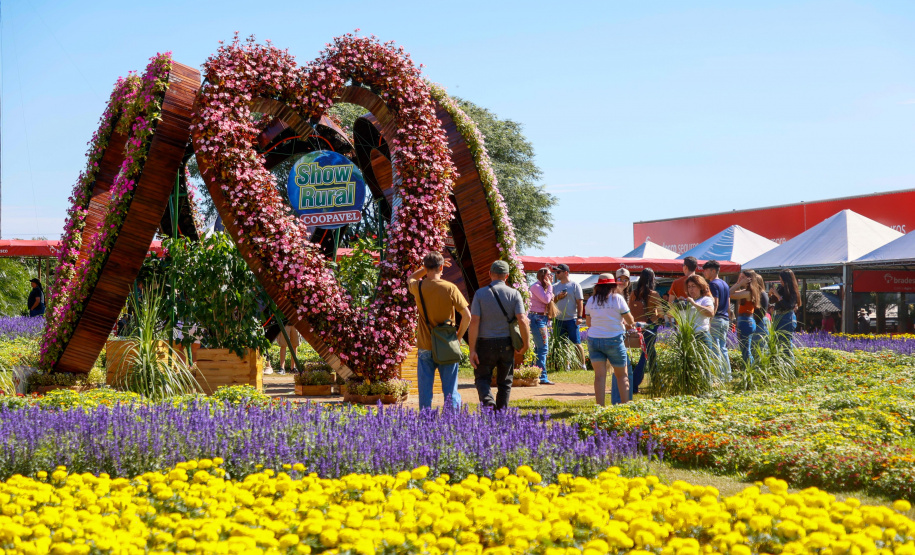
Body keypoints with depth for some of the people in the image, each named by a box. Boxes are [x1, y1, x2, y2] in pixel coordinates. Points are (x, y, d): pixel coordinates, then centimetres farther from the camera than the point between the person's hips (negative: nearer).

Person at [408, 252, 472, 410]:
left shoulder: (418, 287, -2)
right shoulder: (450, 288, -8)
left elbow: (410, 279, 24)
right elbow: (467, 315, -9)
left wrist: (427, 267, 19)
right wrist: (458, 336, 3)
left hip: (425, 347, 1)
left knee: (425, 390, 7)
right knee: (450, 390, 5)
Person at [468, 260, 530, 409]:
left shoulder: (480, 294, -4)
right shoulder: (514, 294, -2)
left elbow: (474, 322, -11)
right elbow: (522, 320, -11)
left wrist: (472, 350, -9)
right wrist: (525, 345, 1)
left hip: (485, 344, -1)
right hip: (507, 345, 1)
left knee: (482, 378, 10)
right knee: (504, 382, 15)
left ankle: (487, 401, -17)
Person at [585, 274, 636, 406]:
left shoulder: (591, 301, 5)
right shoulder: (617, 298, -5)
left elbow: (589, 323, 12)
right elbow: (630, 320, -1)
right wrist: (628, 324, 20)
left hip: (594, 339, 3)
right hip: (613, 340, -3)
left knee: (599, 375, 1)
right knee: (622, 375, 8)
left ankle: (600, 406, -3)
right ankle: (625, 405, 6)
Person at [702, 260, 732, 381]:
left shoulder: (713, 284, -11)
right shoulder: (725, 284, 17)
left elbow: (715, 304, -19)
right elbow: (728, 305, 19)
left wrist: (709, 321, -20)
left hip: (715, 319, -9)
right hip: (725, 320, 9)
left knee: (715, 349, -7)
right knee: (723, 349, 14)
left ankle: (718, 377, -9)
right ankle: (727, 376, 16)